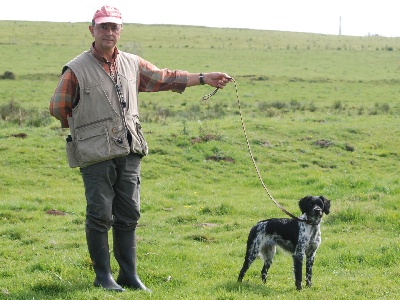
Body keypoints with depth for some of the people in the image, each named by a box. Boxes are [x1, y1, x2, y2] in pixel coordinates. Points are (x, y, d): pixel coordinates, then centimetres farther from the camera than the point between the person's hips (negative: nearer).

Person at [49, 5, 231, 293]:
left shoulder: (132, 64, 10)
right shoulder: (76, 70, -6)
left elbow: (164, 78, 17)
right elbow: (58, 107, 0)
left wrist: (204, 78, 15)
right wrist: (84, 128, 8)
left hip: (129, 153, 5)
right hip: (95, 155, -5)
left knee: (128, 215, 8)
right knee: (100, 215, -2)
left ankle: (129, 274, 17)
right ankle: (103, 276, 10)